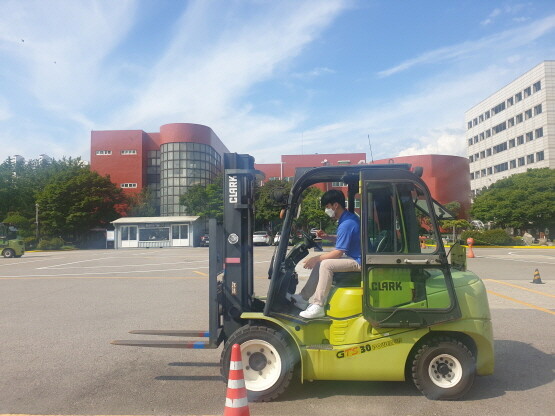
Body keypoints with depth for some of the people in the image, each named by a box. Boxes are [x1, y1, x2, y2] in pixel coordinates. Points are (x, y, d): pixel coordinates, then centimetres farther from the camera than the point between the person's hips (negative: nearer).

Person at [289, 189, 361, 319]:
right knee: (320, 263, 10)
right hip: (355, 256, 11)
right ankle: (303, 298, 13)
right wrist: (327, 237, 8)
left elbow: (338, 253, -22)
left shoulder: (347, 224, -23)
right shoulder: (350, 217, 9)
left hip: (358, 262, -11)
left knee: (326, 264, -26)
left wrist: (316, 258, -13)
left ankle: (318, 307, -19)